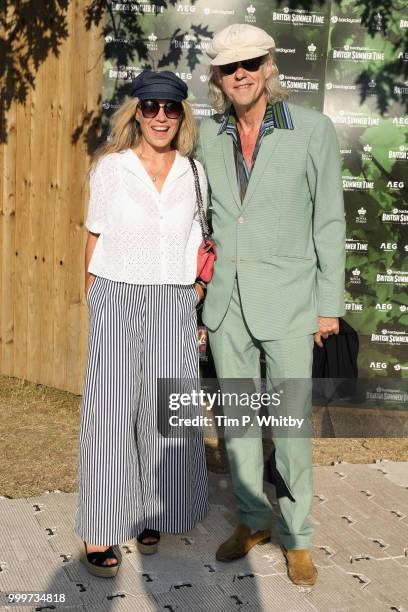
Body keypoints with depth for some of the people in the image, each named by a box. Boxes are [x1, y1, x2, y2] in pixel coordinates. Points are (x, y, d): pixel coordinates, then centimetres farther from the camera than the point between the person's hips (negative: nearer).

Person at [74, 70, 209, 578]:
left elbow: (198, 246, 13)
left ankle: (149, 516, 21)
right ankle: (100, 531, 7)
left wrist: (195, 307, 8)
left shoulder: (194, 174, 8)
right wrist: (96, 304, 3)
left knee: (165, 412, 3)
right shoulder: (110, 167, 1)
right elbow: (95, 238, 5)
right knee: (110, 411, -2)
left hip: (174, 306, 2)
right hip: (118, 300, -2)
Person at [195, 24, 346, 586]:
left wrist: (330, 304, -5)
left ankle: (296, 537, 19)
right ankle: (252, 521, 30)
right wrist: (205, 282, 12)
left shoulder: (312, 129, -6)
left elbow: (329, 220, -4)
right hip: (226, 299, 4)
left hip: (286, 299, -4)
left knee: (290, 422, 0)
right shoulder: (209, 135, 5)